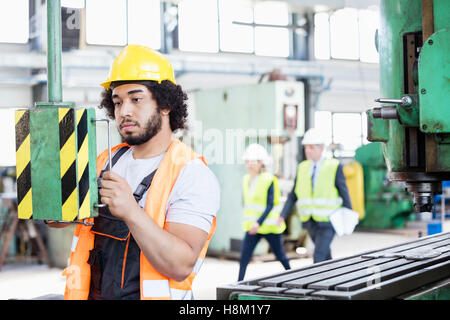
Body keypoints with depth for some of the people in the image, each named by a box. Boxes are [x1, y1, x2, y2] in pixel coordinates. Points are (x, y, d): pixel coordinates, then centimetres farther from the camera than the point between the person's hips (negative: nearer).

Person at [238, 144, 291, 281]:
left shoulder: (269, 180, -13)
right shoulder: (246, 180, 7)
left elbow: (270, 205, -18)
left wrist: (259, 223, -27)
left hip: (270, 226, -5)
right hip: (252, 226, 5)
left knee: (279, 254, 11)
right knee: (244, 256, -8)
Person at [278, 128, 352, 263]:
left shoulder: (334, 167, -7)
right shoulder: (302, 168, 6)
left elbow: (344, 193, -3)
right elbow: (293, 195, 5)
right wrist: (282, 215, -6)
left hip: (327, 222, -5)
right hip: (309, 221, 5)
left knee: (318, 256, -15)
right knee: (325, 254, 18)